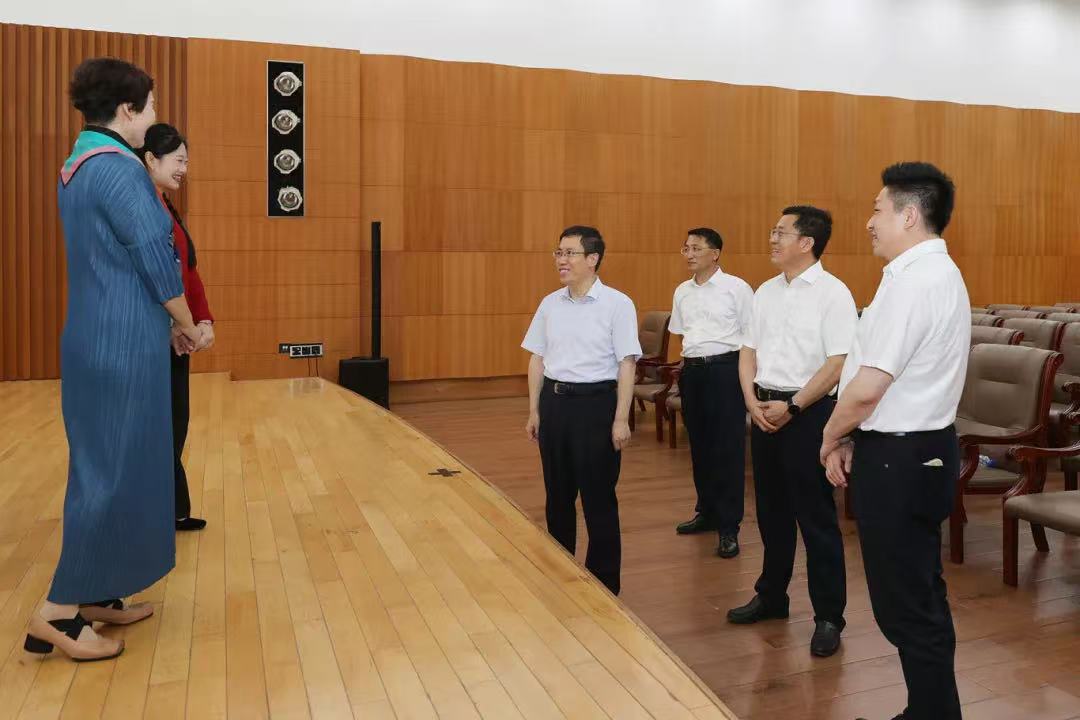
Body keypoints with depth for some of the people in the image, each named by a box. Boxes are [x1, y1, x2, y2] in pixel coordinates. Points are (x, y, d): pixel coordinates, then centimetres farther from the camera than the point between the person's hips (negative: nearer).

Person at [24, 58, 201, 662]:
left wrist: (165, 322, 16)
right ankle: (59, 612, 6)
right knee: (115, 470, -2)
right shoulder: (119, 169, -16)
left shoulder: (81, 165, 14)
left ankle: (96, 594, 25)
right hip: (124, 345, -10)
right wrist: (187, 327, -2)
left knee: (104, 466, 15)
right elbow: (156, 262, -17)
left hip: (100, 338, 10)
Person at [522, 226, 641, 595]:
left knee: (598, 497, 4)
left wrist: (621, 419, -11)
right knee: (557, 495, 14)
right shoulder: (550, 304, 7)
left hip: (596, 402, -5)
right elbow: (537, 359, 12)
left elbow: (626, 364, -8)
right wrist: (534, 411, 11)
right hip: (554, 401, 5)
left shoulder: (617, 304, -7)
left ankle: (605, 583, 20)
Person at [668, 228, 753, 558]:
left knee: (728, 449, -3)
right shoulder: (682, 292, 12)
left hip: (726, 369, -6)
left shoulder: (736, 288, -5)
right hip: (692, 370, 6)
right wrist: (685, 367, 11)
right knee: (699, 445, 14)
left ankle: (728, 527, 5)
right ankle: (706, 511, 29)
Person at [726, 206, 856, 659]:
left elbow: (837, 364, -15)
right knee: (771, 510, 17)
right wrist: (752, 400, -2)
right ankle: (771, 596, 33)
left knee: (816, 518, 2)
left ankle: (829, 617, 16)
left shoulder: (832, 293, -10)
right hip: (763, 410, 7)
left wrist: (791, 407, -16)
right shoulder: (766, 292, 10)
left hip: (807, 412, -7)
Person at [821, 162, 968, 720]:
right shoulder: (939, 273, 14)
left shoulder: (911, 279, -19)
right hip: (923, 446, 11)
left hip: (897, 458, -11)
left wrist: (831, 437, -5)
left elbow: (868, 387, -23)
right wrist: (852, 438, 9)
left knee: (905, 606, 2)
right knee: (923, 596, 20)